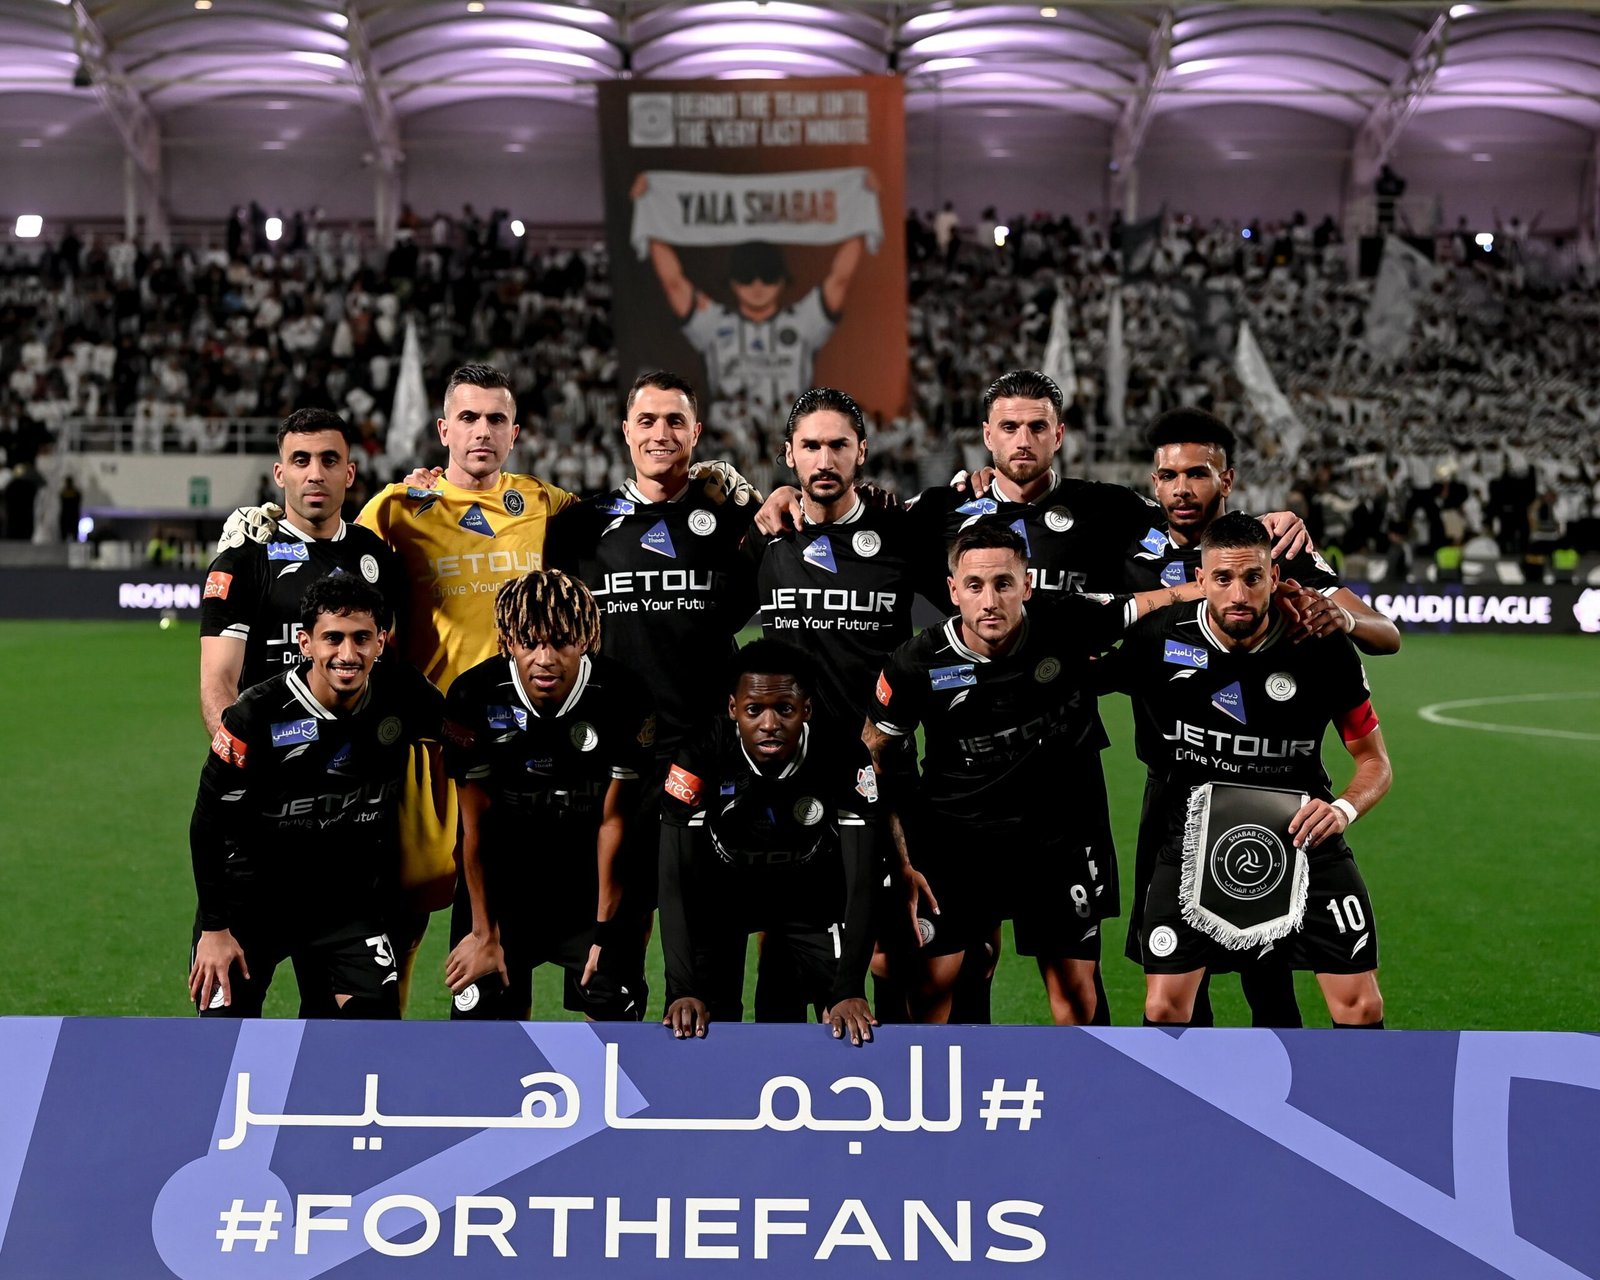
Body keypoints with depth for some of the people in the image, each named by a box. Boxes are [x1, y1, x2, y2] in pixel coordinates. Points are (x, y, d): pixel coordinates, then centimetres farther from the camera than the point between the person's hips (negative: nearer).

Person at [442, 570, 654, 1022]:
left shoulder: (624, 699, -19)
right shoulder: (473, 698, -19)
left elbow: (614, 821, -12)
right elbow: (476, 825, -11)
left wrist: (606, 929, -8)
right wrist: (484, 933, -5)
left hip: (590, 886, 0)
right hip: (500, 885, 0)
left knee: (617, 1009, -4)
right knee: (480, 1013, -2)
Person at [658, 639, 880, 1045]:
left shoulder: (845, 760, -29)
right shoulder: (699, 756, -31)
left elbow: (861, 882, -29)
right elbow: (675, 878, -30)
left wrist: (849, 991, -38)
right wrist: (684, 991, -39)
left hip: (810, 892, 1)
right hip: (721, 888, 0)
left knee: (845, 1020, -10)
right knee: (697, 1022, -9)